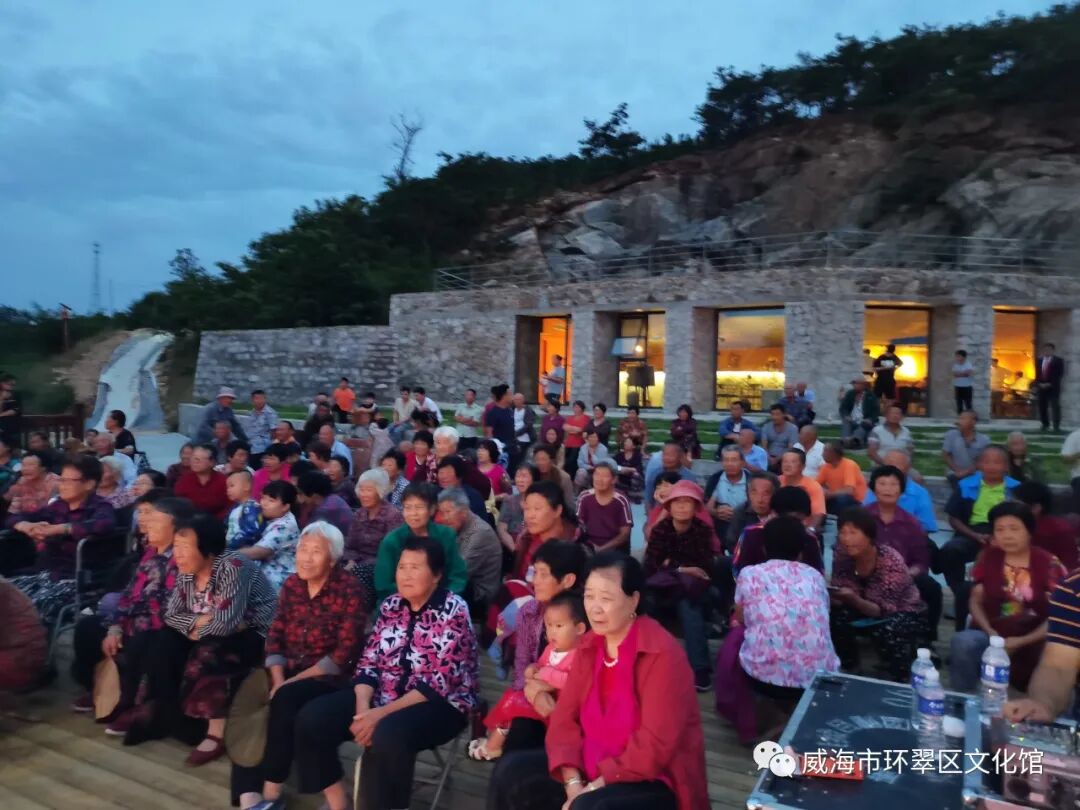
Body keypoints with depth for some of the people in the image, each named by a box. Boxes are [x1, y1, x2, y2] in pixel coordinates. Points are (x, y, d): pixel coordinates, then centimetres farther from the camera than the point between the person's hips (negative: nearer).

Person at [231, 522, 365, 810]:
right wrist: (278, 680, -11)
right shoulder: (291, 584, 7)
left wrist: (293, 681, -19)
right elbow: (275, 636, 5)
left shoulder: (349, 591, -11)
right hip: (288, 672, 6)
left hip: (329, 678, -5)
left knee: (286, 699, -32)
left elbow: (344, 654, -16)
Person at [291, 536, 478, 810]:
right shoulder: (391, 605, 6)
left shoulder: (453, 612, -14)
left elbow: (440, 682, -19)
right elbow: (369, 661, 4)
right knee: (312, 718, -8)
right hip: (384, 695, 7)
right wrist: (362, 706, -15)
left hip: (440, 703, -7)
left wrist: (383, 713, -23)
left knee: (386, 736, -36)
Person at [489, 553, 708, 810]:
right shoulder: (589, 646, 4)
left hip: (654, 784, -7)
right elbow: (565, 716, 1)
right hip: (592, 773, 7)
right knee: (513, 773, -7)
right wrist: (572, 783, -13)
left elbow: (654, 746, -22)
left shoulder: (662, 654, -18)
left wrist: (595, 788, -20)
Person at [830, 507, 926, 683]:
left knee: (887, 631, -36)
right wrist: (830, 596, -35)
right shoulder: (842, 554, -17)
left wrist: (853, 599, -47)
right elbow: (842, 597, -11)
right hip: (868, 606, 4)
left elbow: (884, 610, -30)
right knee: (836, 619, -25)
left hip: (905, 613, -4)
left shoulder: (891, 562, -30)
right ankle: (848, 670, 2)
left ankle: (898, 682, -6)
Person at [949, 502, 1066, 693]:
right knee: (962, 642, -32)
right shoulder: (988, 557, 5)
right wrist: (990, 632, -12)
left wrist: (1021, 642, -16)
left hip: (1032, 641, 0)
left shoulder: (1049, 564, -2)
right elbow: (975, 601, 6)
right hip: (991, 635, 1)